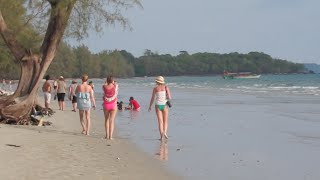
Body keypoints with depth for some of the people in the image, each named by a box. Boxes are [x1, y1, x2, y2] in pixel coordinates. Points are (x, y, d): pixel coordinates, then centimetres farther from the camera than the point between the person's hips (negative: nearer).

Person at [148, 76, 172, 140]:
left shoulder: (155, 88, -2)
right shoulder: (166, 87, -1)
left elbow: (152, 98, 1)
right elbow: (169, 97, -8)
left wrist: (150, 106, 15)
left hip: (158, 106, 0)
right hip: (164, 105, 0)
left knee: (160, 121, 3)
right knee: (165, 121, 11)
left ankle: (161, 135, -9)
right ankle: (165, 132, -13)